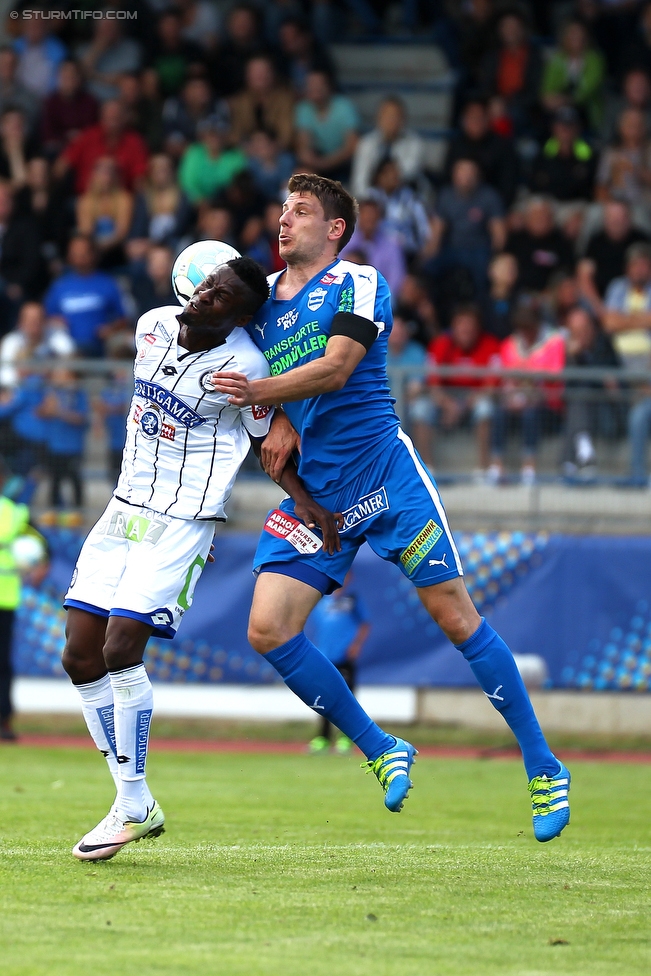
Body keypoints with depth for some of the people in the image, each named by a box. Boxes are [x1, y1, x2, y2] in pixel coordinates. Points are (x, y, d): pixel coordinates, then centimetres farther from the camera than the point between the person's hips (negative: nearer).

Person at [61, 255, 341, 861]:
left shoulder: (245, 367, -15)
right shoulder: (153, 327, 1)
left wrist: (305, 502, -11)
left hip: (182, 525, -7)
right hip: (124, 509, 7)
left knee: (120, 650, -19)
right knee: (80, 658, 2)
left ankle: (132, 806, -6)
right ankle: (139, 805, 11)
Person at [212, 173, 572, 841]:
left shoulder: (357, 284, -4)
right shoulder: (262, 297, 14)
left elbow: (335, 367, -18)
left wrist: (258, 391, -30)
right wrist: (283, 426, -1)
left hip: (385, 476, -6)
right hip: (314, 493, 6)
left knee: (456, 618, -6)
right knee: (267, 631, -8)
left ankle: (542, 767, 5)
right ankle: (381, 752, 7)